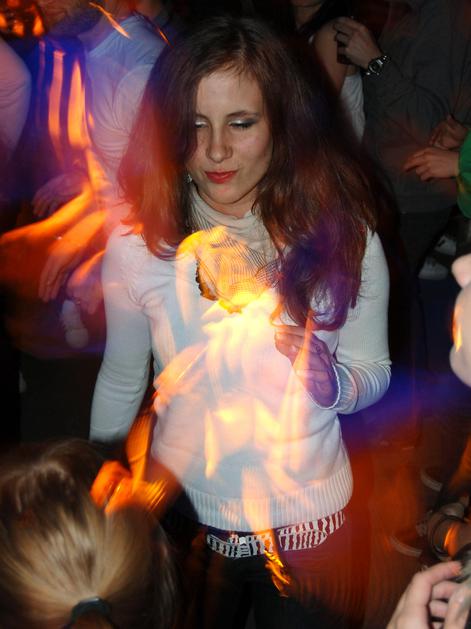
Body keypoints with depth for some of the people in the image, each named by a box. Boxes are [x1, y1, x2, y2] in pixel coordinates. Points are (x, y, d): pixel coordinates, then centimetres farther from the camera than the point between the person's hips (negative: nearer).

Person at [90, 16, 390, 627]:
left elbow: (375, 370, -2)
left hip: (308, 525, 0)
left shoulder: (343, 235, -14)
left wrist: (333, 382, -25)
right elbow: (121, 380, 1)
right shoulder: (136, 245, -13)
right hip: (182, 518, 1)